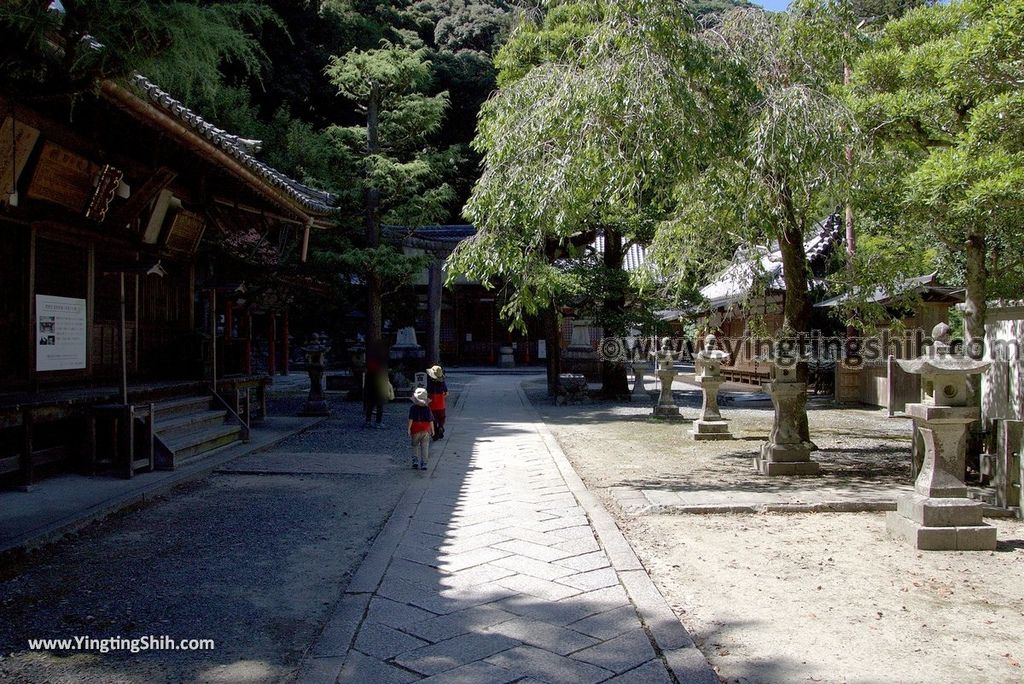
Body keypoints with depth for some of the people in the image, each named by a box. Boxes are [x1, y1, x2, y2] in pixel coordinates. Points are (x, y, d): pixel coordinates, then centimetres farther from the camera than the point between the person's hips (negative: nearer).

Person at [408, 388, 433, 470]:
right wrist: (432, 430, 11)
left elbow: (411, 419, -12)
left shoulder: (413, 408, -6)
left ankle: (415, 461, 2)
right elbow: (431, 420, 2)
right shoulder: (427, 408, 0)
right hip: (426, 430, 1)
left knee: (415, 446, 14)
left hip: (415, 431, -1)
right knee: (425, 448, 5)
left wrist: (409, 428, -8)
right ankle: (424, 464, 2)